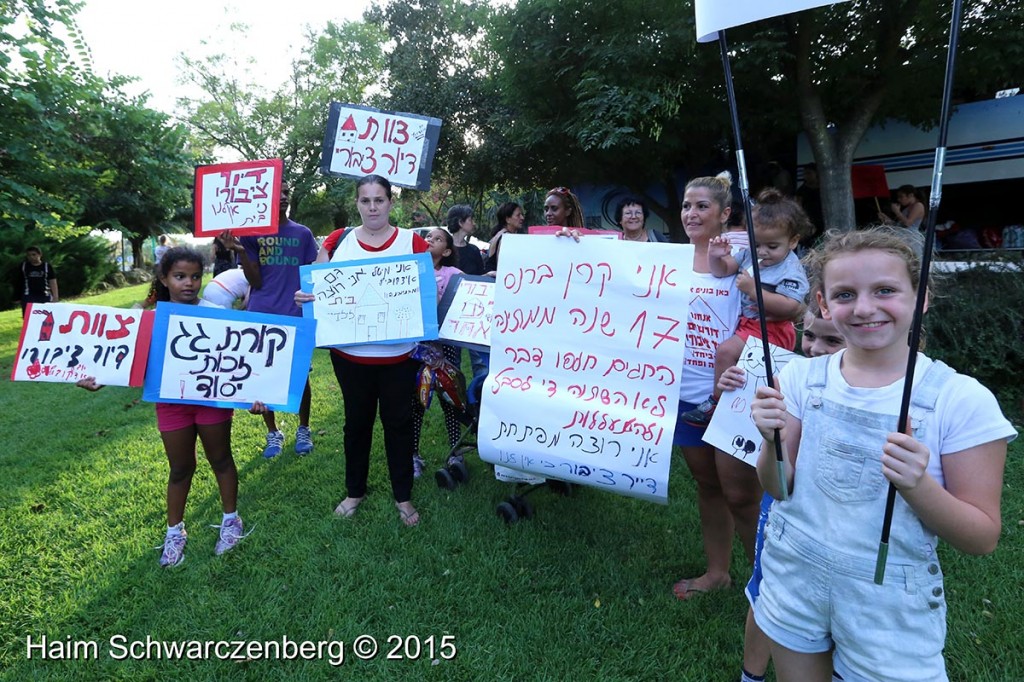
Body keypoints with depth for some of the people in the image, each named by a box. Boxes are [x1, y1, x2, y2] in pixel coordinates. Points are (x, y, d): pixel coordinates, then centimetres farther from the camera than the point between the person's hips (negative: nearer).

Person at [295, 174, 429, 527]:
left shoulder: (413, 242, -2)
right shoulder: (339, 242, 2)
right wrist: (307, 296, -12)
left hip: (398, 354, -1)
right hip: (350, 354, 2)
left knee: (398, 422, 10)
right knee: (357, 421, 16)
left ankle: (403, 496, 28)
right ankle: (354, 491, 35)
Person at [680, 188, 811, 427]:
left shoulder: (791, 270, -16)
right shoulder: (749, 255, 4)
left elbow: (790, 307, -26)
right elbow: (722, 270, 9)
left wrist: (753, 289, -30)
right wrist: (715, 256, -15)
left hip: (771, 329, -9)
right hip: (748, 322, 9)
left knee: (726, 351, -21)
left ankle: (716, 404, -10)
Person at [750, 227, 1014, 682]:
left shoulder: (962, 400, -15)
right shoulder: (802, 377, -7)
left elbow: (982, 538, -10)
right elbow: (778, 489, -3)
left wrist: (916, 485, -29)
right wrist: (774, 440, -22)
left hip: (890, 603, -2)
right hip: (792, 578, 3)